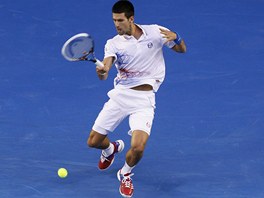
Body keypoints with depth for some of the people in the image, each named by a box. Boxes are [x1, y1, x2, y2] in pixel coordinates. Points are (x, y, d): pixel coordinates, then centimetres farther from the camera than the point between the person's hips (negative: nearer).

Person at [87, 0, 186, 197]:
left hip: (144, 99, -2)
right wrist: (102, 72, -47)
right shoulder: (114, 43, -4)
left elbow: (182, 50, 4)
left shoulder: (155, 32, -4)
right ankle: (112, 148, 44)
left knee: (138, 148, -21)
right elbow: (106, 66, -21)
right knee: (93, 141, 5)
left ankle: (126, 174, 15)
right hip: (121, 94, 2)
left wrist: (176, 38, -20)